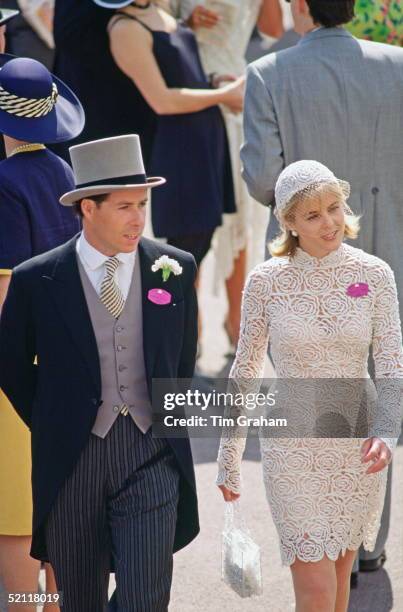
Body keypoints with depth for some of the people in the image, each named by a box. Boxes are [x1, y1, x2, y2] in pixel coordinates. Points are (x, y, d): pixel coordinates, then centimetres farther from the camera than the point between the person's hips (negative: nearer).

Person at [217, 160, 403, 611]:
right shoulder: (266, 281, -8)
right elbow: (245, 372, 1)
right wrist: (229, 459, 4)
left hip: (356, 447, 2)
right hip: (293, 446, -2)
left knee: (339, 573, 16)